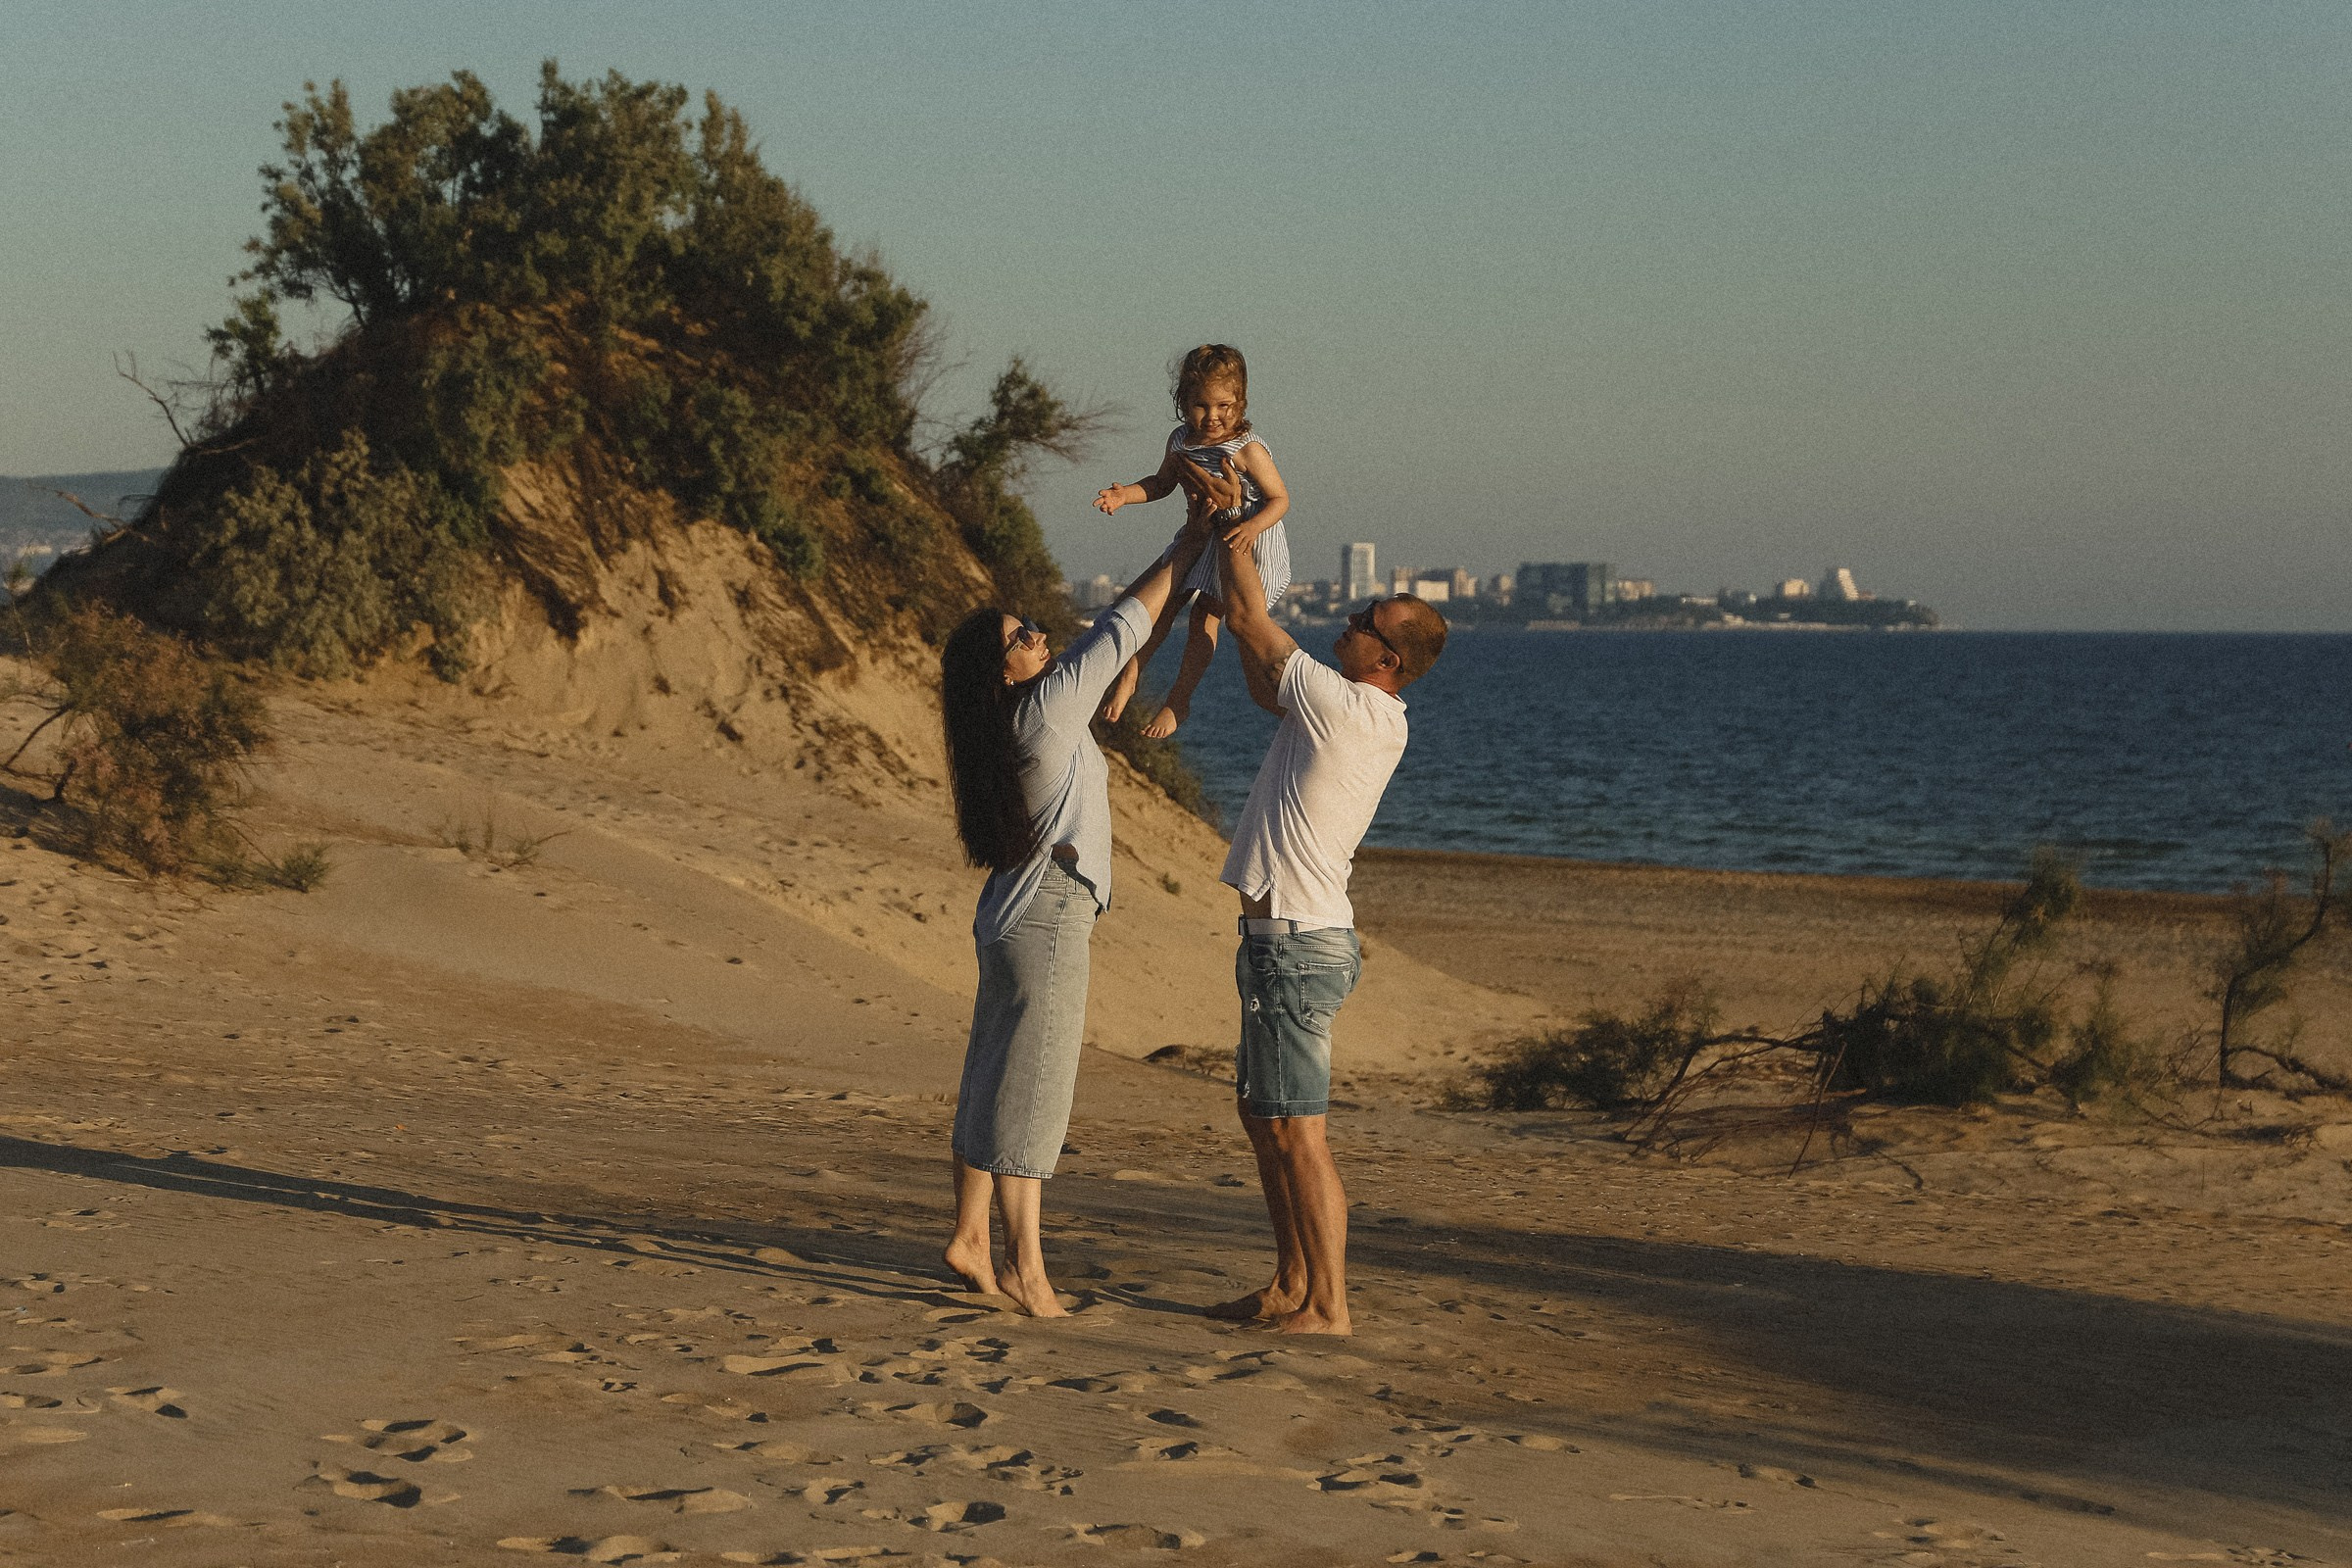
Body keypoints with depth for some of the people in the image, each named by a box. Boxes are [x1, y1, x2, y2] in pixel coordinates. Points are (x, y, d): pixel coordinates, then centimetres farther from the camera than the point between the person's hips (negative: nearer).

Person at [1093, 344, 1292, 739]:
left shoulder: (1247, 449, -23)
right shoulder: (1181, 440, -4)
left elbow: (1279, 499, -17)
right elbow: (1162, 483, 14)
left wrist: (1252, 527, -35)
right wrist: (1126, 494, -4)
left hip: (1249, 542, -6)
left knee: (1205, 612, -9)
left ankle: (1178, 700, -1)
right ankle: (1129, 676, 13)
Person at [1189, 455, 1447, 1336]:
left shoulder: (1345, 707, -17)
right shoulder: (1367, 718, 10)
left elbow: (1250, 622, -11)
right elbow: (1261, 680, 23)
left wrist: (1228, 524, 0)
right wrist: (1236, 528, 19)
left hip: (1297, 943, -10)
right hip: (1299, 939, 10)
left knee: (1296, 1131, -7)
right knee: (1263, 1117, 18)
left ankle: (1328, 1306, -4)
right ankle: (1291, 1288, 24)